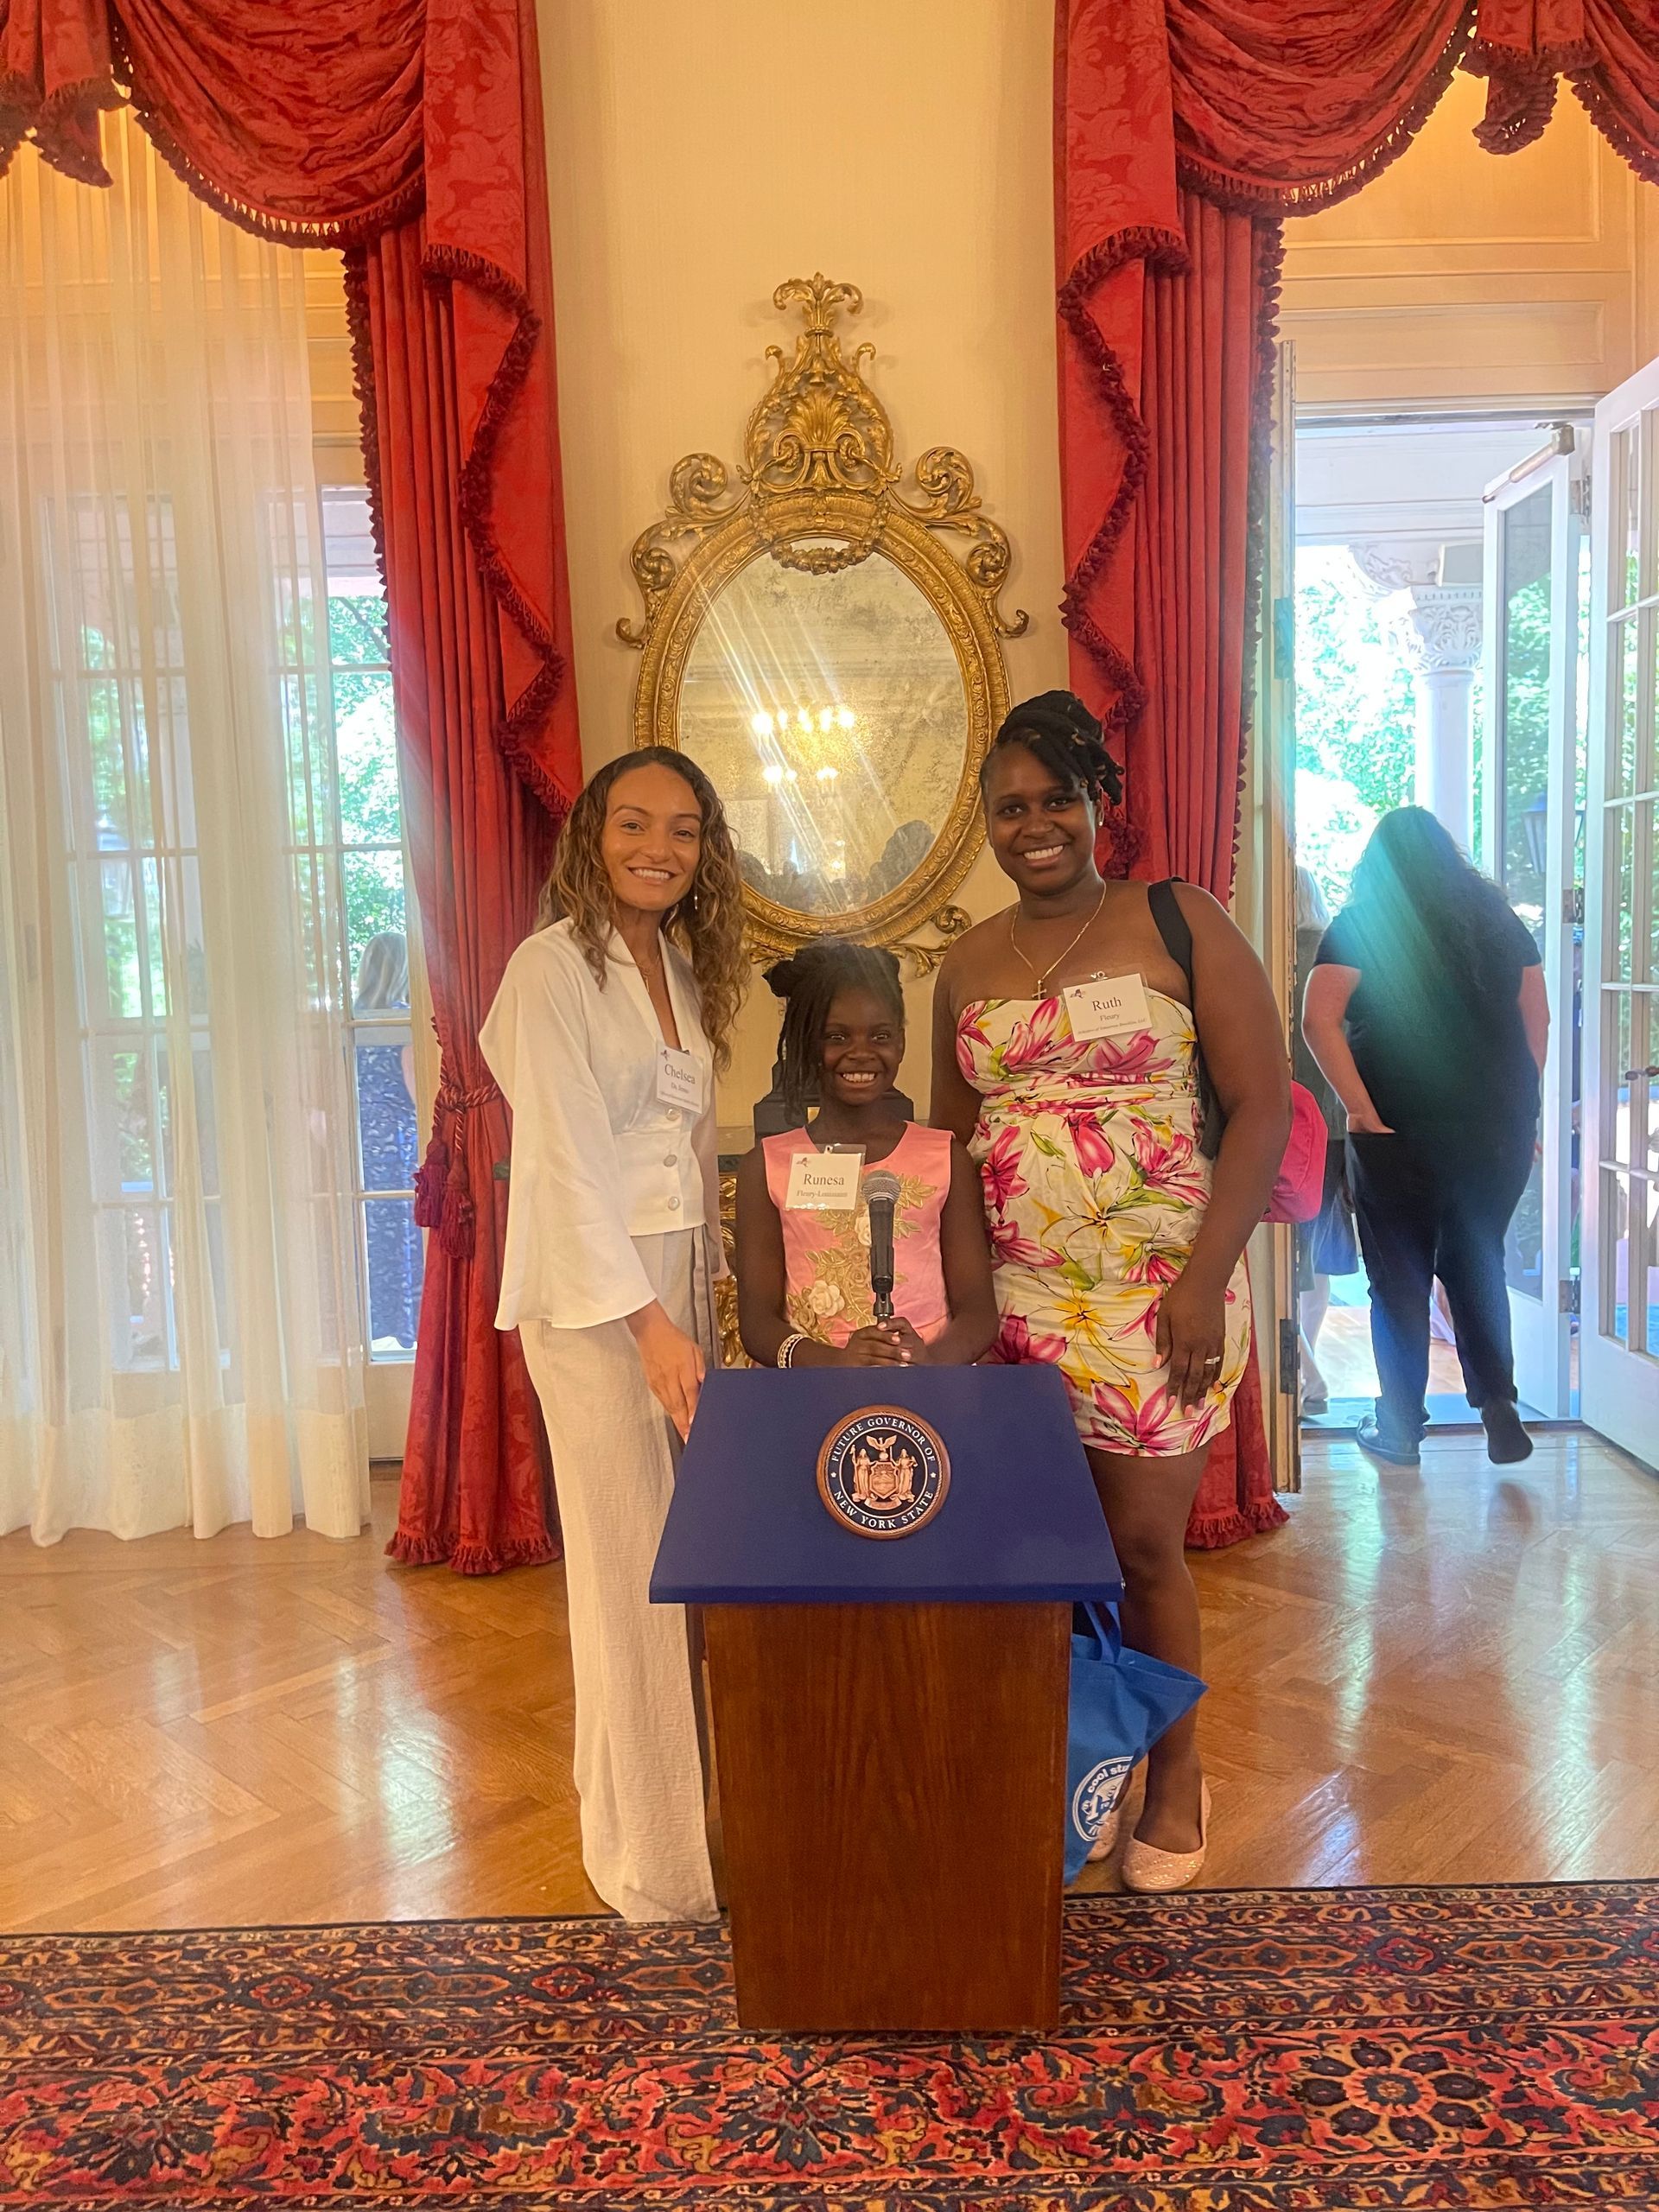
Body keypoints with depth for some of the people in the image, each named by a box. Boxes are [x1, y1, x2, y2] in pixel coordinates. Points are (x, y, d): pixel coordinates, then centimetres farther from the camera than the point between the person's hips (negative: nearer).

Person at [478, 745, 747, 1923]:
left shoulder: (685, 968, 12)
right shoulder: (553, 967, -11)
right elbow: (565, 1159, -16)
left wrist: (705, 1293, 12)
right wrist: (648, 1321, -19)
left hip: (679, 1280, 7)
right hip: (590, 1291, -7)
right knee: (631, 1559, 0)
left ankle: (633, 1770, 31)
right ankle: (653, 1858, 14)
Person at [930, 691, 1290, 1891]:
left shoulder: (1179, 923, -3)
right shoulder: (967, 966, 9)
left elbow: (1264, 1104, -7)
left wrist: (1205, 1277, -14)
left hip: (1158, 1302, -3)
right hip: (1016, 1301, 4)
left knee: (1143, 1545, 3)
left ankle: (1176, 1776, 27)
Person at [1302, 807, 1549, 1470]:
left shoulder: (1361, 924, -3)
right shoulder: (1496, 917, 9)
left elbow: (1319, 1021, -15)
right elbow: (1537, 1018, 10)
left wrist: (1363, 1110, -13)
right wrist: (1518, 1104, 14)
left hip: (1401, 1133, -4)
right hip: (1499, 1128, 4)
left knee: (1400, 1276, 8)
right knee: (1477, 1264, 20)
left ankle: (1400, 1428, 15)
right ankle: (1497, 1403, 9)